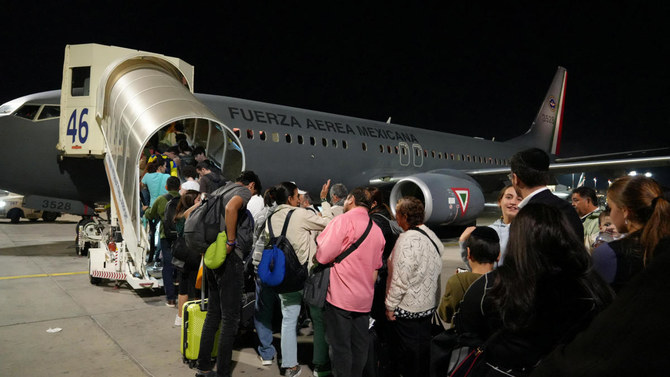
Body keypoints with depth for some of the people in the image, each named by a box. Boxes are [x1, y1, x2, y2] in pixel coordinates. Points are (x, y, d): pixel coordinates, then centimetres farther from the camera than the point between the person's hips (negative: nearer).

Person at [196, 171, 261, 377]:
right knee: (230, 318, -1)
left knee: (213, 314, 17)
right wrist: (231, 241, -21)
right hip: (229, 259, -9)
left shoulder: (220, 190, 20)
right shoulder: (244, 191, -5)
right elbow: (231, 207, -29)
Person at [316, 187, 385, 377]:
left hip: (340, 297, -7)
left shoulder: (343, 221, -12)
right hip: (364, 298, 7)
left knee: (340, 346, 3)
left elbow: (323, 256, -18)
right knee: (359, 345, 15)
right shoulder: (376, 230, 11)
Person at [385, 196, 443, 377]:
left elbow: (401, 278, -24)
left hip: (408, 307, -8)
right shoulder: (431, 235, 3)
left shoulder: (407, 239, -23)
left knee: (407, 350, 8)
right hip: (429, 304, 8)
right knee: (423, 345, 20)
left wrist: (390, 305, -14)